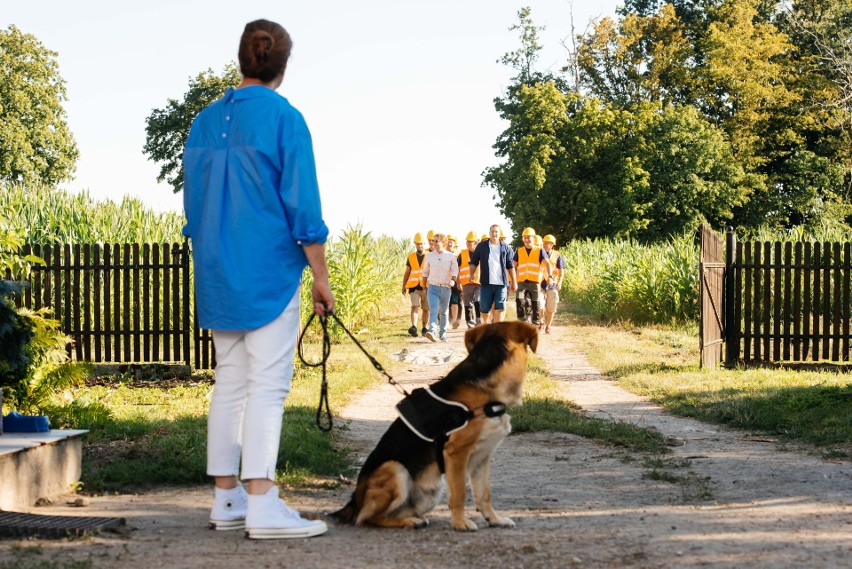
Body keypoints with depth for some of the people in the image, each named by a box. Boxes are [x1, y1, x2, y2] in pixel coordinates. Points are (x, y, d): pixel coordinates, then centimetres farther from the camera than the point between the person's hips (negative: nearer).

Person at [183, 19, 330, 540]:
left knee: (229, 383, 11)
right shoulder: (284, 120, -9)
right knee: (268, 385, -8)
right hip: (270, 272, -6)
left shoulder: (205, 123, 10)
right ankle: (262, 504, -12)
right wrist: (321, 278, -4)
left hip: (219, 276, 6)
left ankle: (227, 499, 12)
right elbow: (303, 208, -11)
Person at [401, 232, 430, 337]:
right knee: (415, 306, -15)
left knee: (426, 309, 8)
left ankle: (424, 328, 21)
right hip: (414, 286, 0)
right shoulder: (411, 256, 10)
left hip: (426, 287, 0)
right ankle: (414, 327, -27)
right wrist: (403, 286, 12)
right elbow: (407, 273, 15)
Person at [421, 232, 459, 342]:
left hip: (445, 287, 0)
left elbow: (455, 270, 6)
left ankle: (443, 334, 19)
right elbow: (425, 271, 14)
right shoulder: (429, 255, 6)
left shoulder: (450, 256, 1)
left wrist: (453, 280, -13)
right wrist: (424, 286, 13)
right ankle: (432, 332, -30)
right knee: (433, 310, -17)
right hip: (433, 287, 0)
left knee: (444, 312, 9)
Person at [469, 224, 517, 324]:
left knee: (500, 308, -10)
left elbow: (511, 266, 9)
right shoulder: (481, 246, 5)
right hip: (486, 283, 1)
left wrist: (514, 281, 8)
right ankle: (485, 324, 34)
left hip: (501, 283, -1)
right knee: (485, 309, 8)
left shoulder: (506, 247, 5)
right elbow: (474, 262, 9)